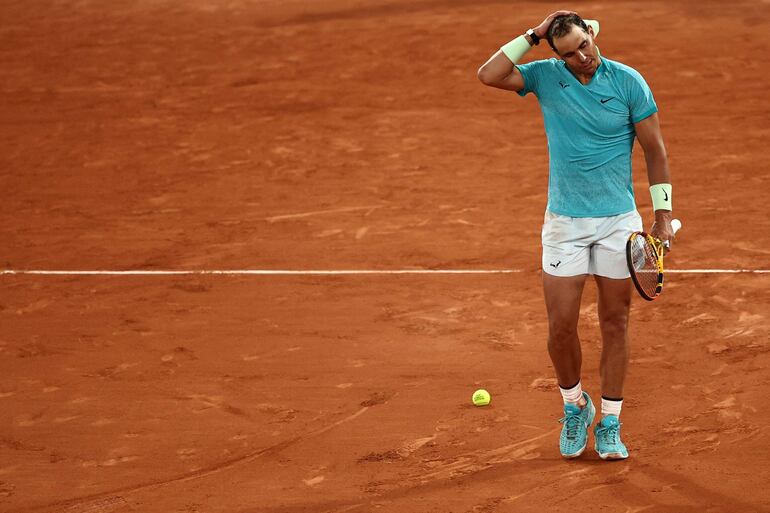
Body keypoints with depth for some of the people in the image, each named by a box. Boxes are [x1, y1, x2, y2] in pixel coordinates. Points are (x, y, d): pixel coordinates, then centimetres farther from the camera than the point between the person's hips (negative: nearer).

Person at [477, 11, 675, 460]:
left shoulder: (628, 82, -7)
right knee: (561, 326, -1)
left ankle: (610, 424, 15)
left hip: (618, 221, -1)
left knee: (615, 324, 5)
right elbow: (489, 75, -15)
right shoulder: (546, 76, -2)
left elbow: (655, 150, -2)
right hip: (564, 222, 1)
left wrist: (663, 215, -6)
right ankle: (574, 406, 24)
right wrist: (532, 37, -15)